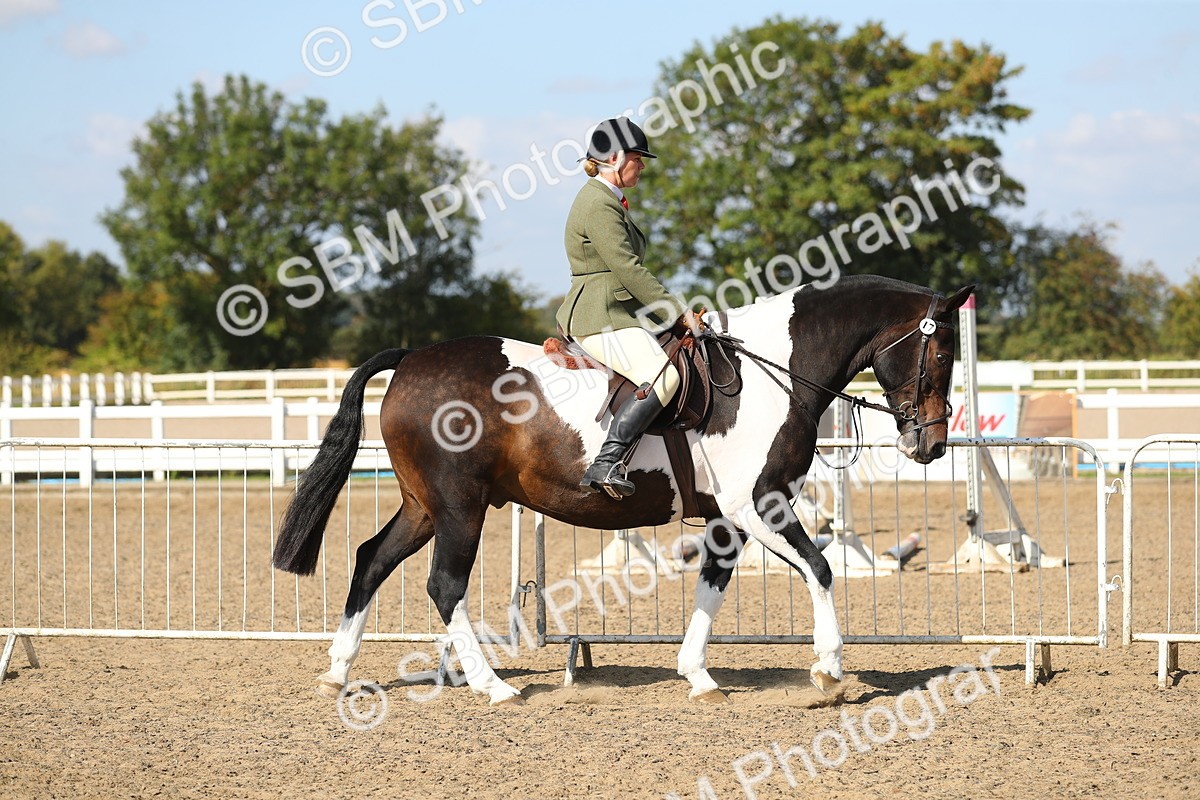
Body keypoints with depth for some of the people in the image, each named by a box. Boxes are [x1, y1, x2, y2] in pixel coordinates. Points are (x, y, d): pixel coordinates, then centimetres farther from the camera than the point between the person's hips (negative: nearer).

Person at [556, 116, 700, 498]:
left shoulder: (610, 201, 20)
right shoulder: (599, 205, -14)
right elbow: (627, 268, -20)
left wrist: (672, 310, 17)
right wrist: (678, 311, -17)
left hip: (617, 314, 11)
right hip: (601, 318, -11)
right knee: (662, 377, -29)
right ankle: (606, 464, -35)